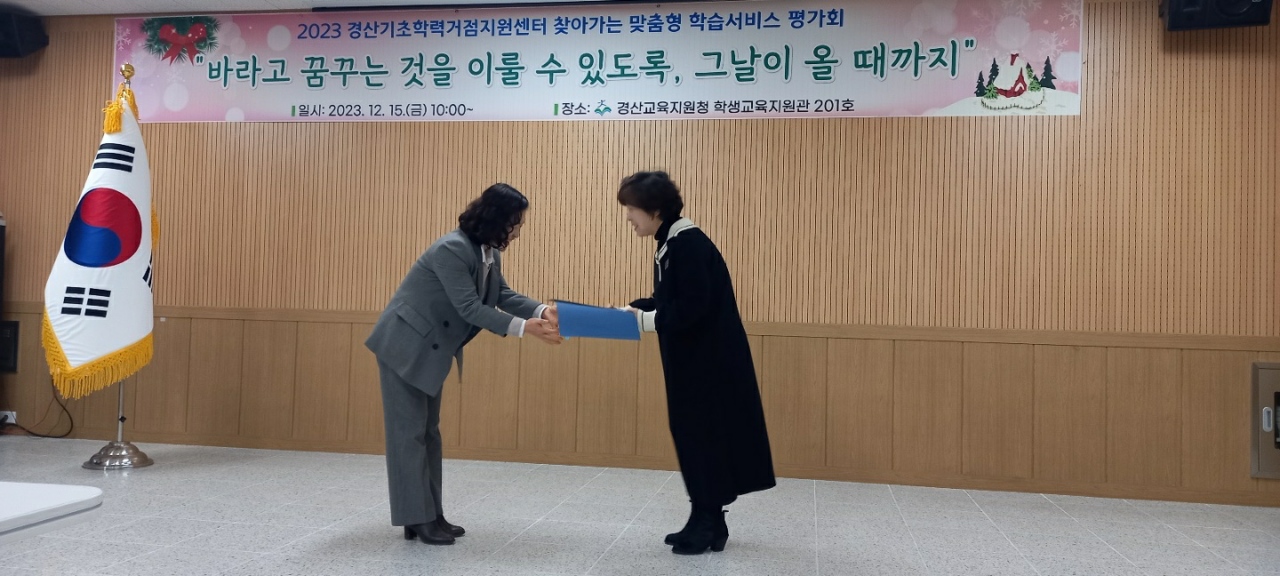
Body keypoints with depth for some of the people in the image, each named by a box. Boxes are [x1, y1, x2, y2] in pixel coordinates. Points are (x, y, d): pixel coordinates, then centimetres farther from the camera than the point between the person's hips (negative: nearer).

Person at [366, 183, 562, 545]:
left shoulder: (490, 253, 2)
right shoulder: (452, 249, -27)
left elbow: (502, 295, 1)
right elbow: (469, 307, -30)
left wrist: (542, 310, -16)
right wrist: (524, 327, -33)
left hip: (431, 350, 10)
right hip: (404, 346, -10)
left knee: (428, 431, 11)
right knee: (409, 431, -4)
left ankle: (431, 516, 17)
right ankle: (417, 520, 1)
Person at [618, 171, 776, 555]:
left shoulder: (688, 243, -19)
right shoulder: (670, 244, 11)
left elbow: (693, 307, -25)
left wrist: (644, 321, -19)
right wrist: (633, 309, 4)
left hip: (712, 358, -9)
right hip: (692, 357, 10)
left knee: (704, 435, -1)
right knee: (689, 432, 12)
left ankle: (709, 523, 11)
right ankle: (706, 520, 23)